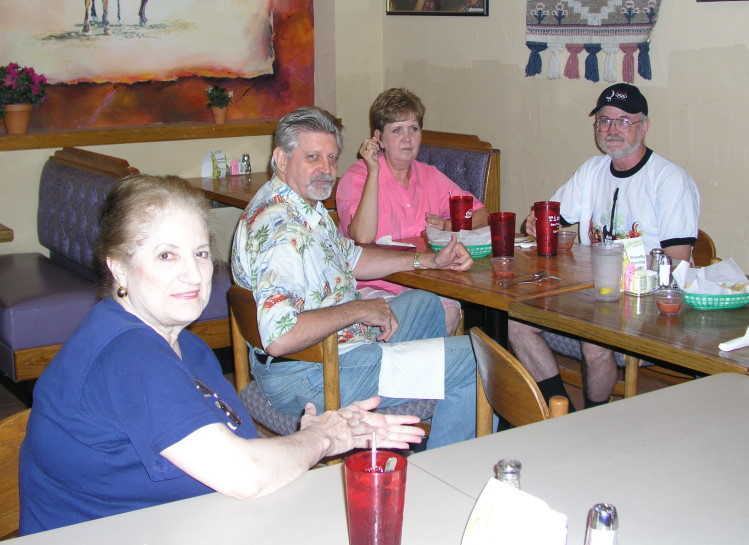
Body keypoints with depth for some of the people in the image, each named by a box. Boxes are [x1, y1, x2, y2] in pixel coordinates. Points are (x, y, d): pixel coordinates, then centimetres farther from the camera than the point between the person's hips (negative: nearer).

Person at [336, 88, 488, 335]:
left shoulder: (429, 176, 14)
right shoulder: (356, 177, -2)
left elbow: (481, 215, 20)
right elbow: (363, 238, -19)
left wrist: (450, 226, -2)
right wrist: (374, 171, -17)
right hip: (372, 288, -5)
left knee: (450, 310, -28)